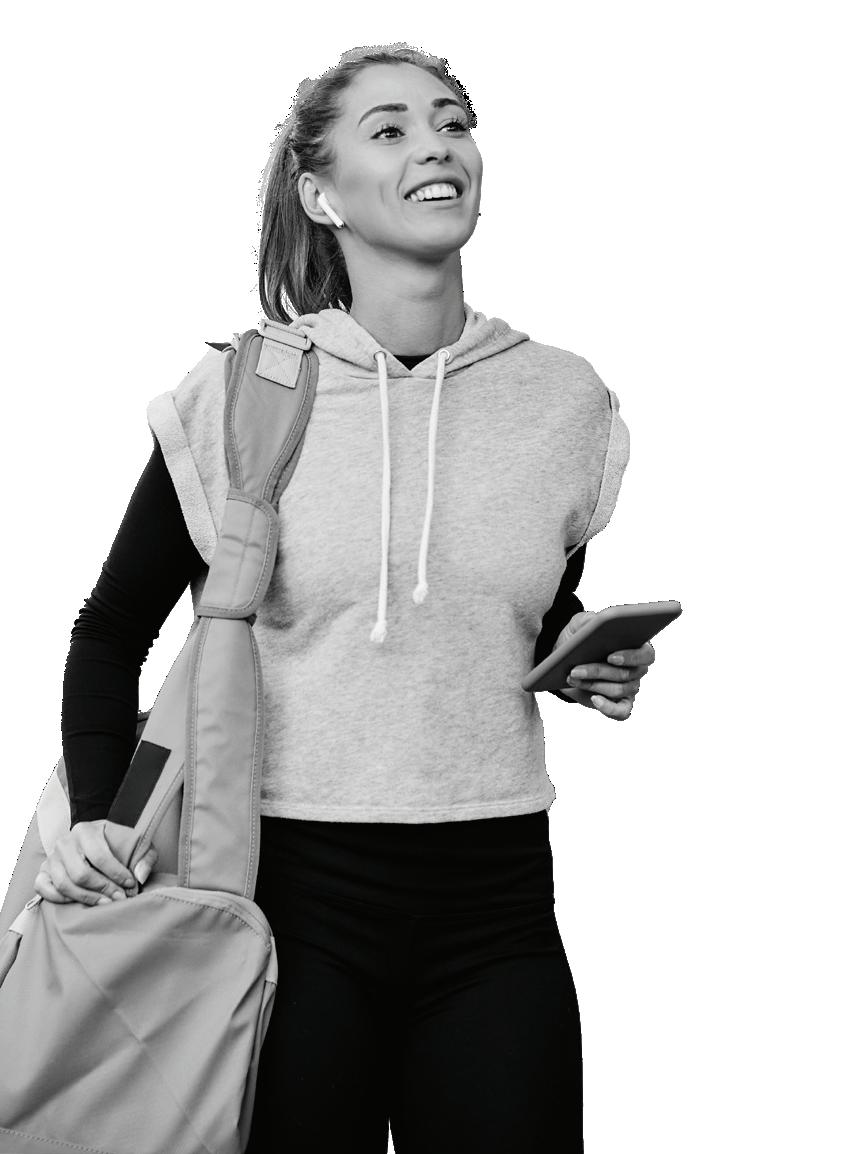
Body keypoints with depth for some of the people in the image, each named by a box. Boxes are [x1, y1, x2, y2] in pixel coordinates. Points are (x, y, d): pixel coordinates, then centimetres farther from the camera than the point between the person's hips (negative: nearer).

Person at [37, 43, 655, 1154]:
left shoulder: (562, 398, 3)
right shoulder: (236, 396, -4)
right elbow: (113, 627, 6)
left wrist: (592, 663, -1)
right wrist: (93, 811, -7)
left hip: (495, 905, 2)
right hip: (290, 895, -2)